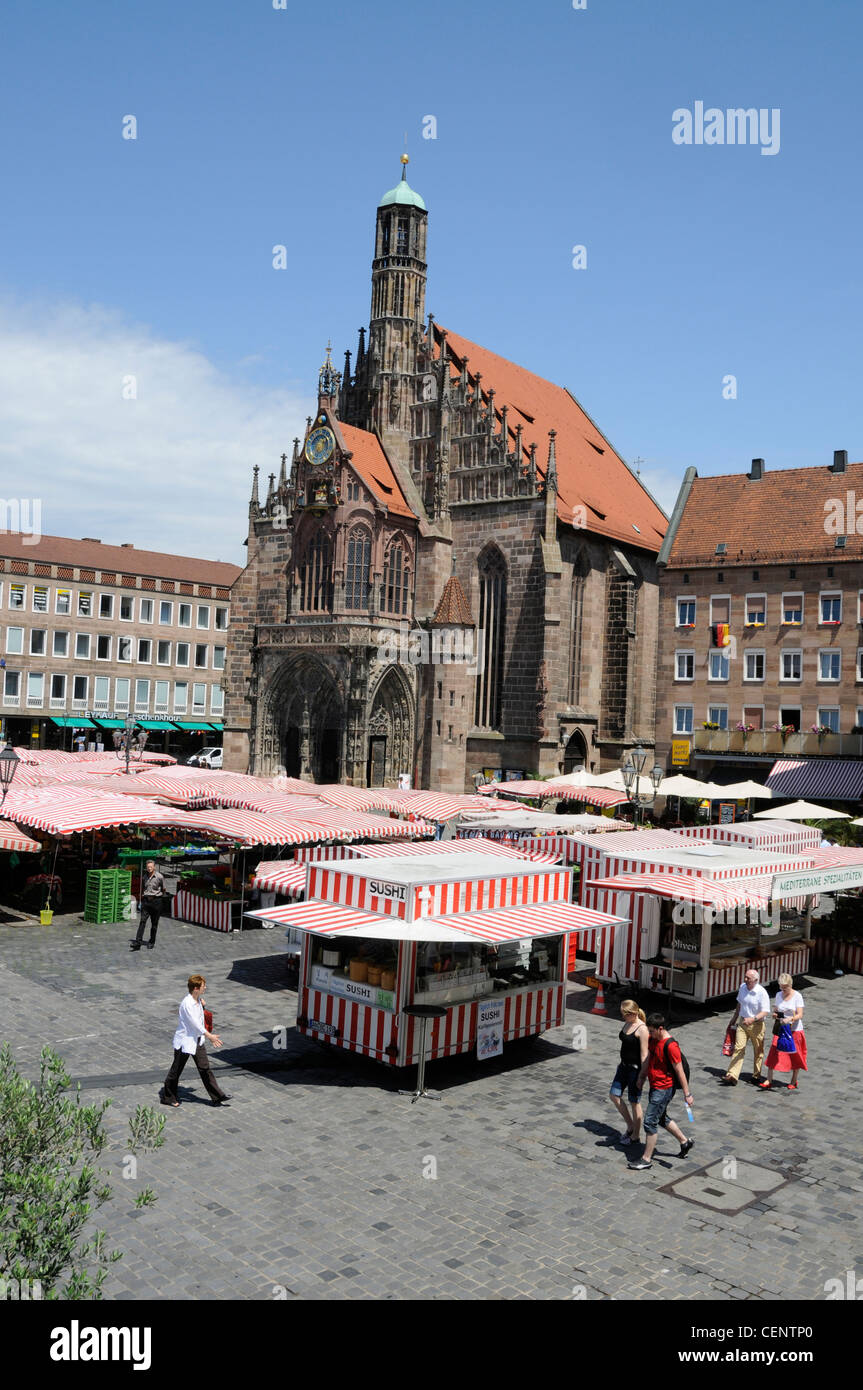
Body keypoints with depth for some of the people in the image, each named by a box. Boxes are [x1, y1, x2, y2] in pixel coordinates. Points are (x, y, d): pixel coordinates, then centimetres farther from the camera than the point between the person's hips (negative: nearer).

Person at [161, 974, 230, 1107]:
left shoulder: (198, 999, 0)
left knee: (205, 1068, 9)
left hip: (197, 1039, 8)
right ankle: (167, 1097, 25)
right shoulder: (187, 1003, -27)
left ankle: (217, 1096, 12)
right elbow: (195, 1023, -25)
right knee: (176, 1070, 8)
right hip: (185, 1041, -8)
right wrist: (209, 1036, -19)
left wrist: (201, 1001, 6)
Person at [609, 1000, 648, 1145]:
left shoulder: (641, 1029, -21)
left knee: (634, 1102, 4)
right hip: (624, 1066, 9)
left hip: (635, 1068, -9)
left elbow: (644, 1054, -20)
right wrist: (621, 1062, 21)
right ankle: (630, 1125, 27)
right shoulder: (627, 1024, 5)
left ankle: (635, 1136, 20)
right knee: (614, 1095, 10)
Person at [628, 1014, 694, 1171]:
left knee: (650, 1121, -4)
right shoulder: (653, 1039, 3)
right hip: (654, 1086, 9)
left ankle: (646, 1159, 6)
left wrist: (687, 1094, -17)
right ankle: (684, 1142, 41)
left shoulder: (670, 1046, -24)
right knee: (662, 1119, 22)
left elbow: (679, 1071, -20)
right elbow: (648, 1059, 17)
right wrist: (642, 1077, 24)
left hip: (663, 1089, -9)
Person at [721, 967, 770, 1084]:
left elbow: (765, 1012, -19)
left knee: (758, 1051, 10)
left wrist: (753, 1019, -33)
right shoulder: (742, 987, 2)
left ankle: (757, 1075, 27)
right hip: (743, 1022, 4)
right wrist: (734, 1018, 22)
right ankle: (732, 1076, -10)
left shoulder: (762, 993, -17)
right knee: (738, 1048, -5)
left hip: (756, 1025, -4)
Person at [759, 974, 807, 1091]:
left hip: (794, 1030, -4)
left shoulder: (797, 996, -9)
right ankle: (769, 1081, -3)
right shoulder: (778, 995, 5)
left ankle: (794, 1081, 27)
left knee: (795, 1056, 8)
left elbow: (800, 1015, -15)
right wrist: (775, 1015, -12)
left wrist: (790, 1019, -33)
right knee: (773, 1054, -5)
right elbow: (775, 1011, 12)